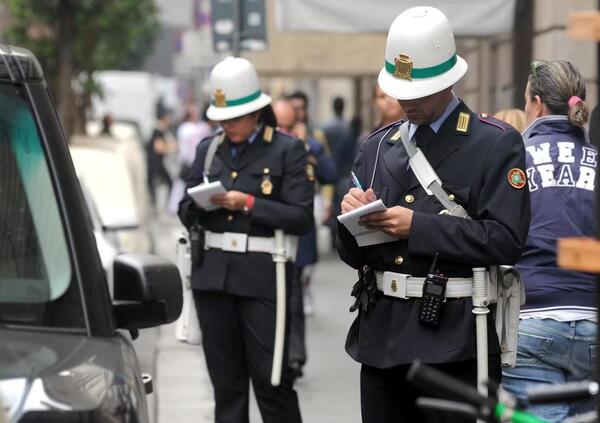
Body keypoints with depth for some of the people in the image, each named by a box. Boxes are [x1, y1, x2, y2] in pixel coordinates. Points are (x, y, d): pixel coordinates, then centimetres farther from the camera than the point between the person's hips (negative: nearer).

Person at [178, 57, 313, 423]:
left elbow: (302, 218, -7)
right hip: (212, 274, 4)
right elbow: (185, 211, 13)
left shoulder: (288, 150, 0)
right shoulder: (209, 149, 13)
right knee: (226, 380, 9)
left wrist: (249, 204, -14)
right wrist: (200, 204, -9)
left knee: (271, 379, -4)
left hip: (262, 276, -4)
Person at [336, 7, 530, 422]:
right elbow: (353, 255, 15)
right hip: (381, 336, 5)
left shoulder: (498, 144, -2)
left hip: (455, 343, -5)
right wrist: (353, 217, -7)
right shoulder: (377, 147, 14)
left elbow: (505, 240, -15)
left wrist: (417, 226, -16)